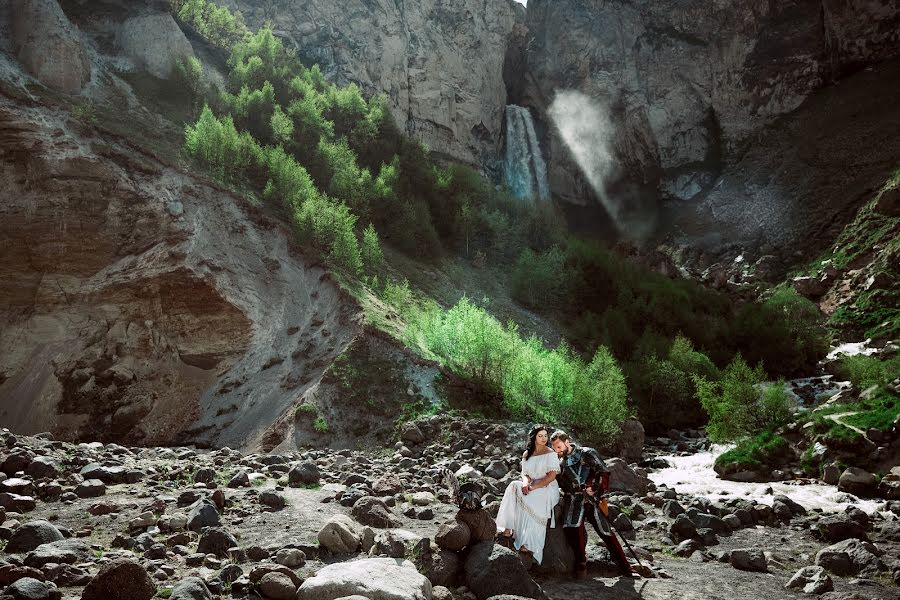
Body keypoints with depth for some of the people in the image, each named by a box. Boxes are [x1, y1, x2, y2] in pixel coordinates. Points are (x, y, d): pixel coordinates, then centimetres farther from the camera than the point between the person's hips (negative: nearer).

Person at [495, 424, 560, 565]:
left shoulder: (551, 454, -2)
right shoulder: (527, 454, 14)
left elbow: (552, 475, -11)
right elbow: (525, 473, 13)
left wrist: (535, 487, -19)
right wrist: (525, 482, -12)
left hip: (547, 488, -5)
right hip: (531, 486, 5)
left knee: (532, 503, -35)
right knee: (513, 487, -26)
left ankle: (529, 544, -40)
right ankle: (508, 528, -30)